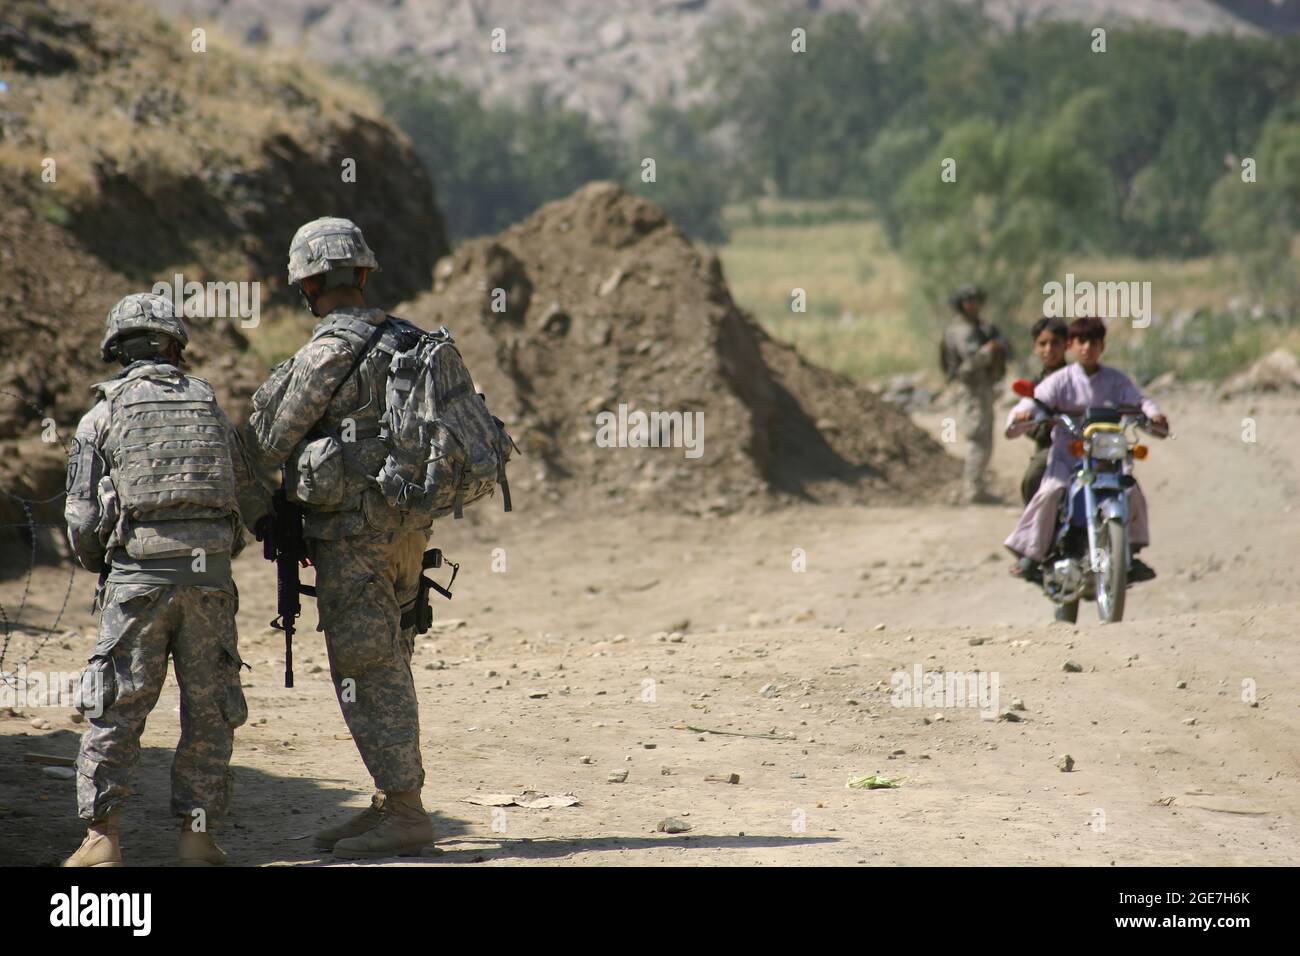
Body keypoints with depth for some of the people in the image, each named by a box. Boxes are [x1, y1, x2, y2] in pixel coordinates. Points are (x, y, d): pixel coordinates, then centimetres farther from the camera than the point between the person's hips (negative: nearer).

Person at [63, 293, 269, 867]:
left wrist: (100, 564, 20)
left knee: (114, 712, 5)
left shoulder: (101, 418, 5)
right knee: (209, 713, 10)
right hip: (210, 577, 2)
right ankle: (197, 835, 8)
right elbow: (255, 506, 14)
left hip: (137, 578, -2)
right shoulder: (210, 410, 13)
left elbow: (82, 522, 0)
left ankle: (101, 838, 2)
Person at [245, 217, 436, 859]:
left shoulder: (325, 353, -14)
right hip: (408, 527, 8)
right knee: (388, 668, 14)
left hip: (353, 531, -8)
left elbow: (271, 448, -6)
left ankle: (403, 814, -4)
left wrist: (268, 394, 13)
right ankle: (393, 804, 19)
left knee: (367, 673, -4)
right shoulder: (406, 342, 10)